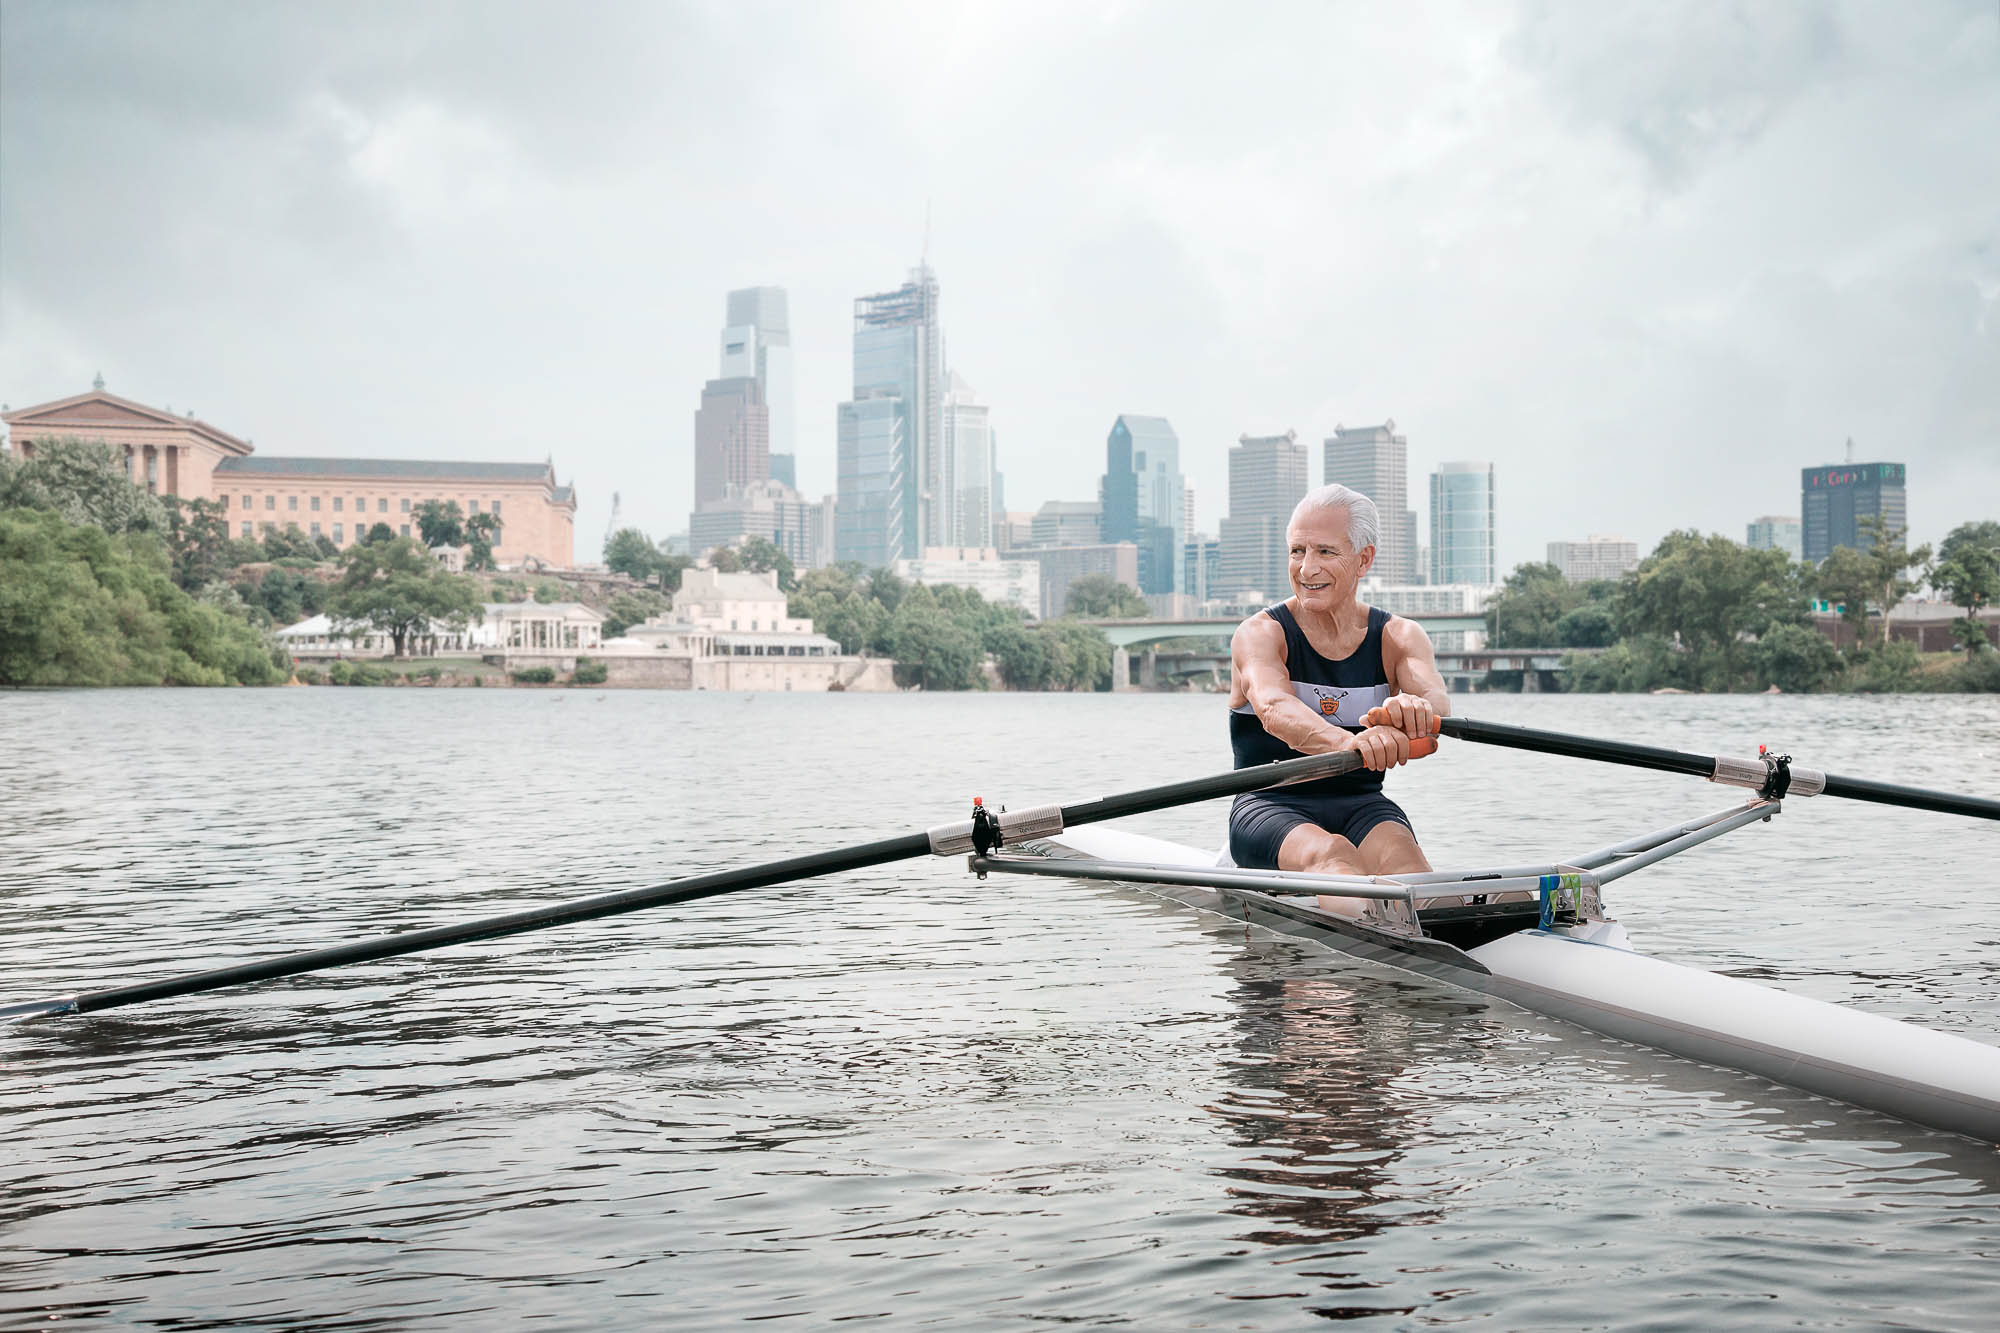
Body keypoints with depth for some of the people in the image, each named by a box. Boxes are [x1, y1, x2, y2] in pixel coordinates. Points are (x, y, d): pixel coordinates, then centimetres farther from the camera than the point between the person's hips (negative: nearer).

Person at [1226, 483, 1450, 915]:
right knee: (1331, 854, -36)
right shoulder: (1260, 633, -5)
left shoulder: (1399, 637, 6)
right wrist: (1348, 741, -51)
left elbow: (1435, 696, -18)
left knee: (1399, 854, -31)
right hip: (1270, 806, -3)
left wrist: (1417, 708, -47)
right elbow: (1273, 708, -28)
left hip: (1362, 806, 3)